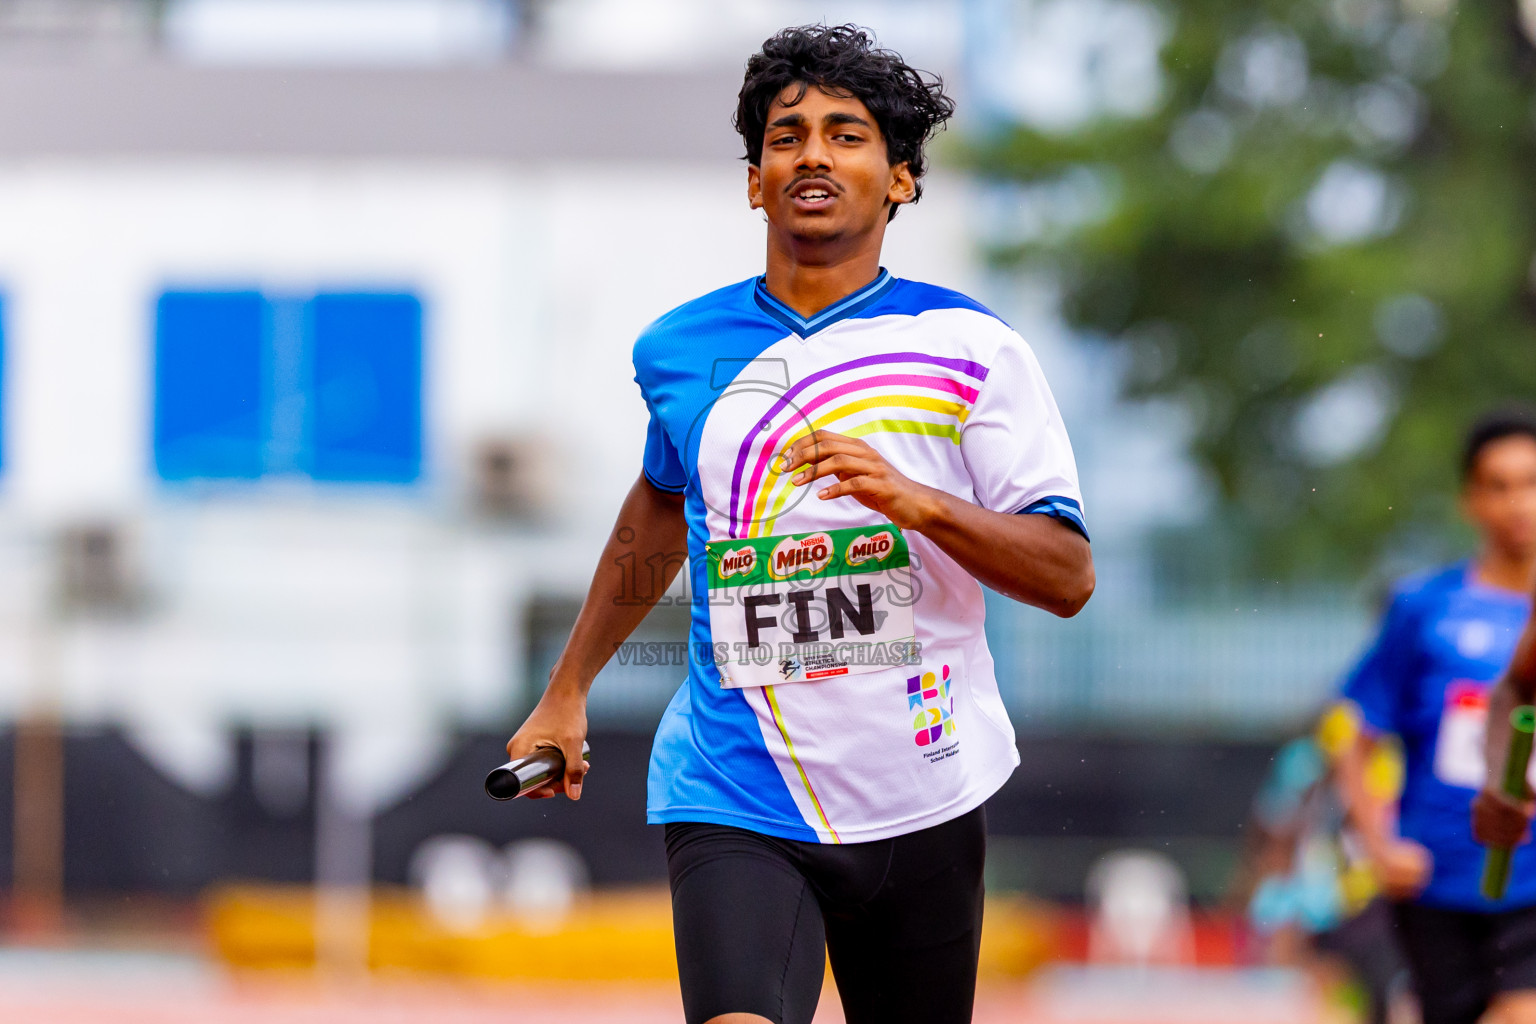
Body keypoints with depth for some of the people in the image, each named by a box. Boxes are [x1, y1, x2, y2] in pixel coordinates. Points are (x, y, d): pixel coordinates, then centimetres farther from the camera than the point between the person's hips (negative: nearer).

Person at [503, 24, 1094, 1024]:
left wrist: (915, 500, -22)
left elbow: (1069, 575, -7)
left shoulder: (972, 348, -2)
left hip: (920, 813, 0)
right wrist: (567, 691, 33)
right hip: (736, 809, 0)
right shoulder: (681, 351, 8)